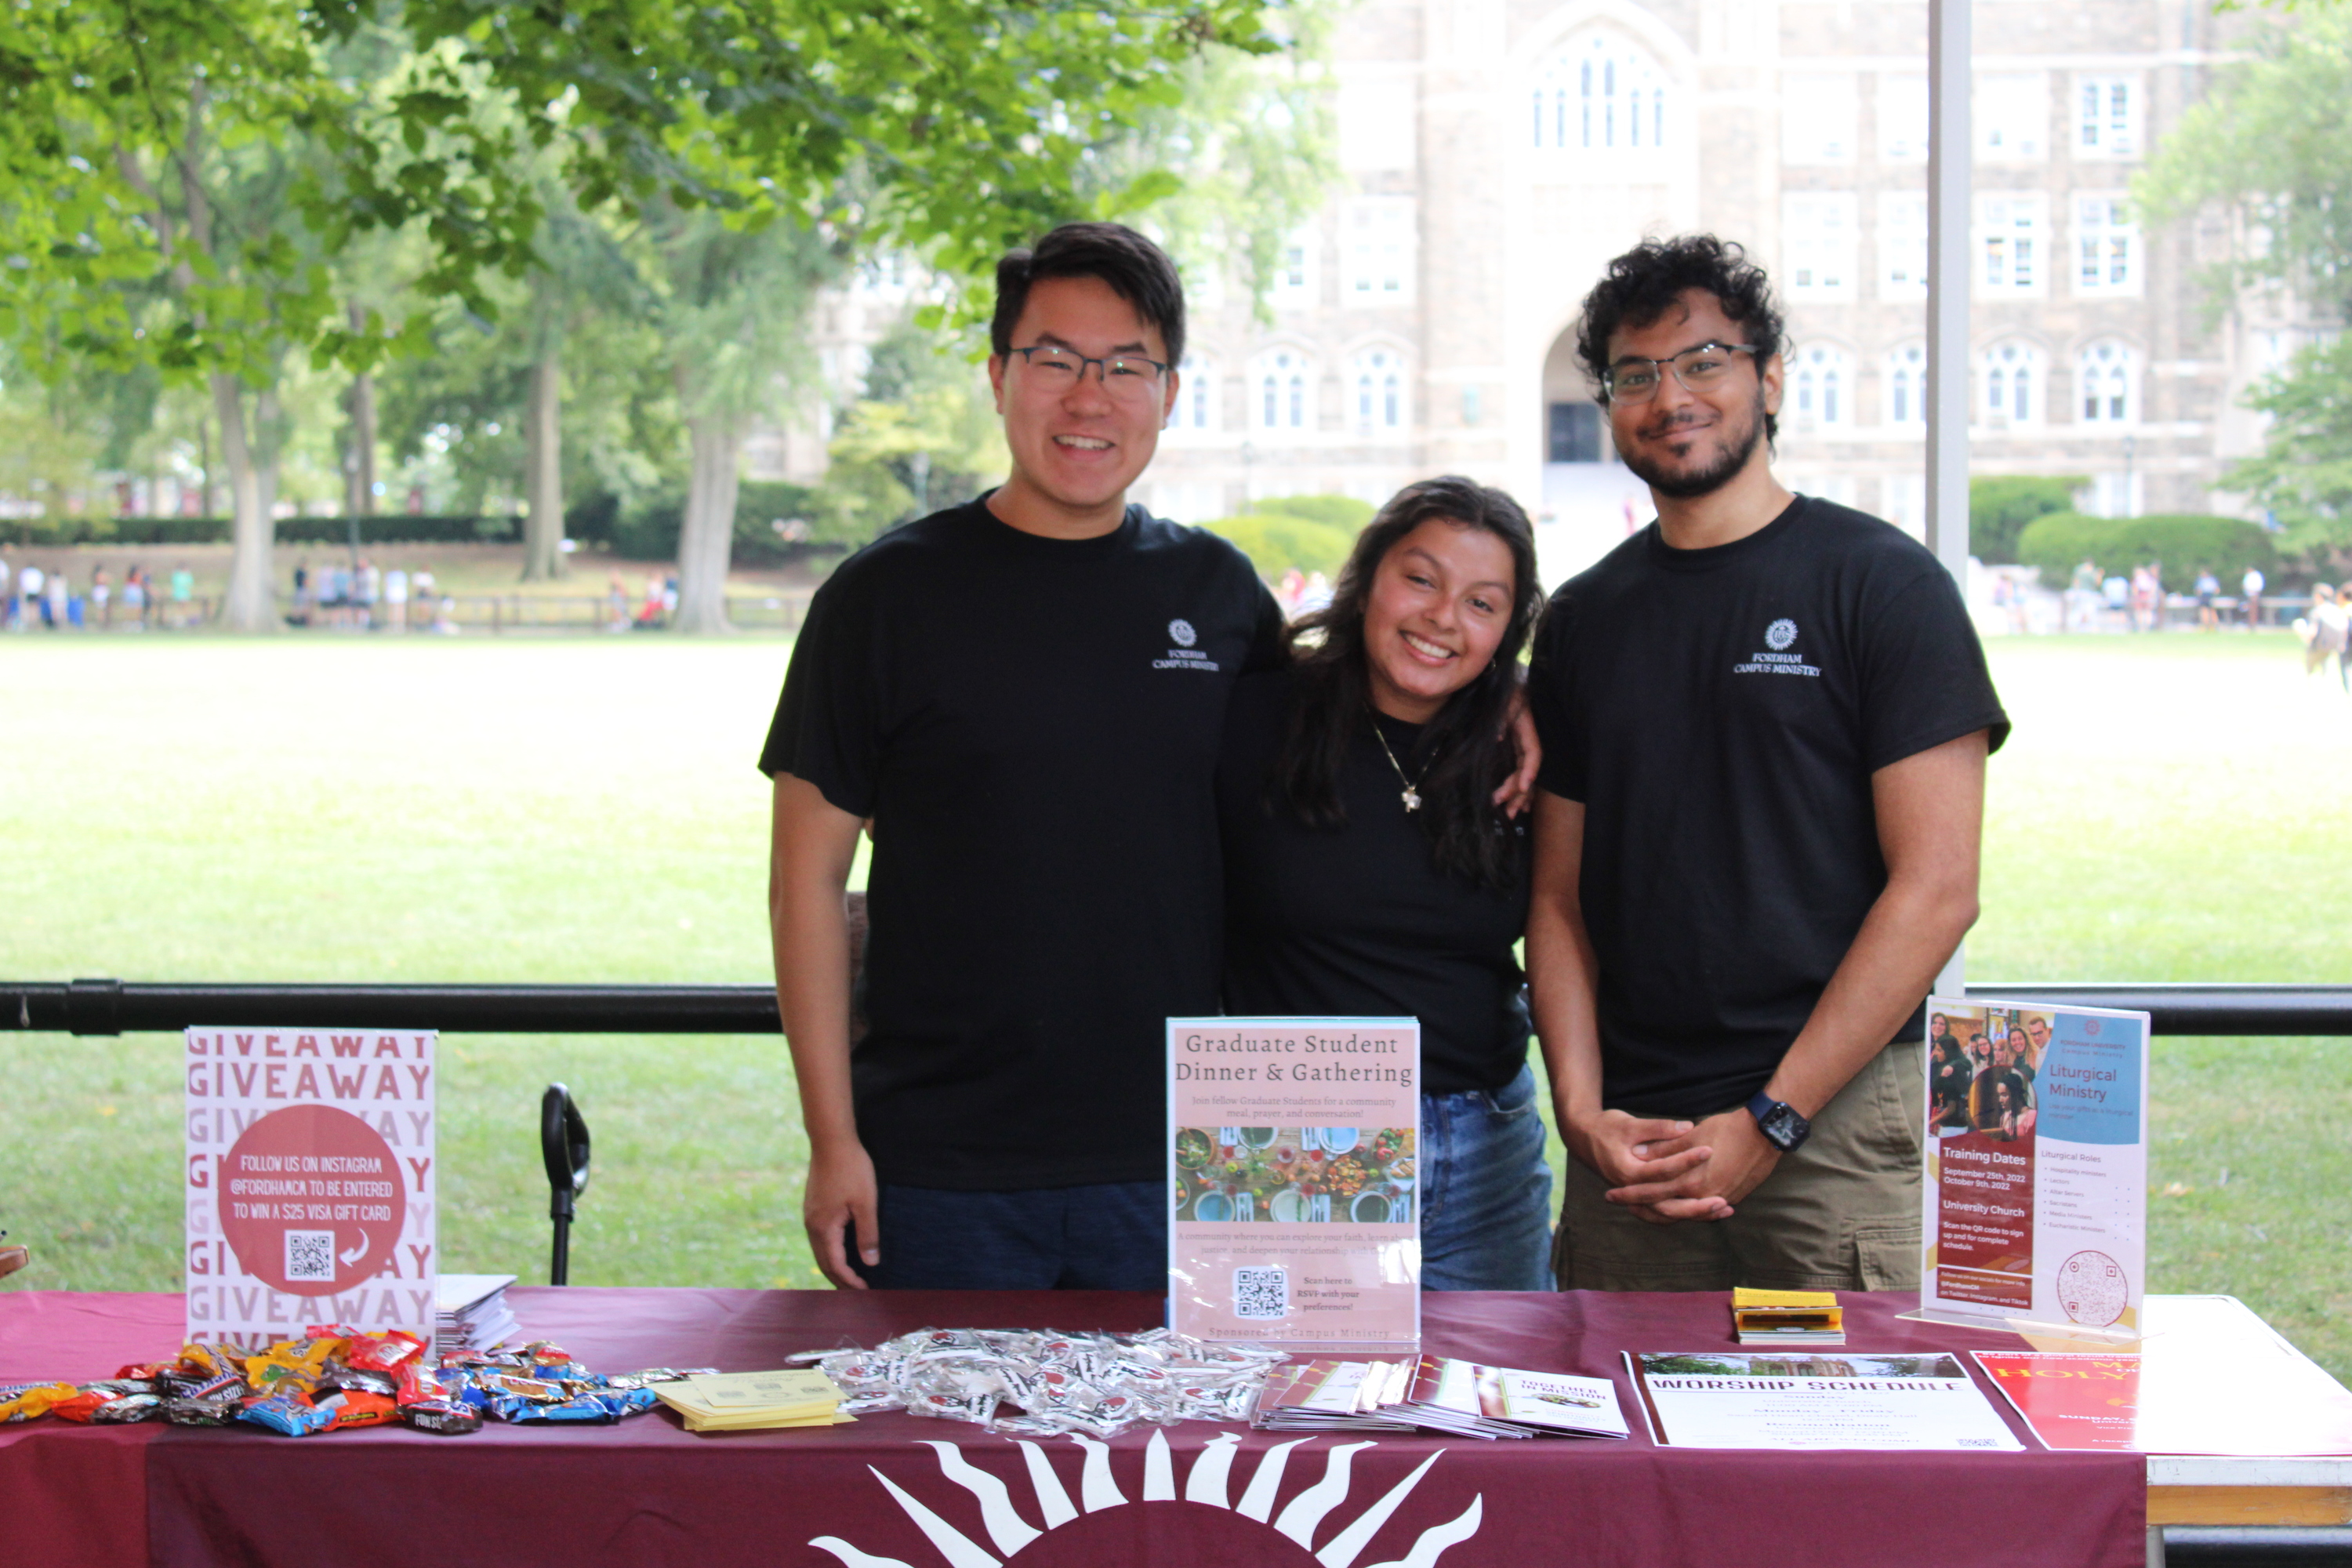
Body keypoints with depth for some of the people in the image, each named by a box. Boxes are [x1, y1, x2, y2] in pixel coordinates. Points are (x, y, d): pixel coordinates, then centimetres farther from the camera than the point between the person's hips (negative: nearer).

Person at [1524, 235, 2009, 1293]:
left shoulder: (1881, 582, -1)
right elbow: (1559, 898, 13)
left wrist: (1769, 1122, -11)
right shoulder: (1583, 618, 14)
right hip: (1626, 1146, 4)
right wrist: (1583, 1111, -4)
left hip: (1836, 1124, -4)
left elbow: (1937, 889, -7)